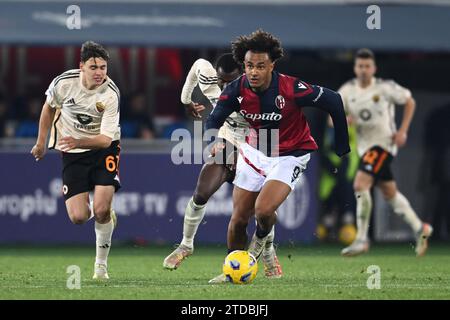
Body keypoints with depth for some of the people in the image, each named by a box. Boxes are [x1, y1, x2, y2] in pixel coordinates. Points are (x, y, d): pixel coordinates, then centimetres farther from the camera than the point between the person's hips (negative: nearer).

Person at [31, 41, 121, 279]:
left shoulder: (110, 94, -22)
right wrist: (41, 142, 14)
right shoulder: (64, 83, -16)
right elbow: (49, 107, 7)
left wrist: (78, 142, -42)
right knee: (77, 218, -9)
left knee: (101, 210, -18)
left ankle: (101, 264, 5)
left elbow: (106, 139, -24)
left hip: (104, 148, -2)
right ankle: (88, 208, 30)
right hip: (72, 153, 2)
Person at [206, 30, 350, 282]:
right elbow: (214, 120, -7)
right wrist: (215, 143, -32)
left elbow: (334, 101, -17)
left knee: (263, 210, -23)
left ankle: (261, 237, 15)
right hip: (255, 152, 4)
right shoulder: (237, 90, -16)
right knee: (239, 215, 8)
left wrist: (342, 148, -8)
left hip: (291, 155, -4)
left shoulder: (292, 89, -27)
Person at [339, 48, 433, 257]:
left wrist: (402, 131, -5)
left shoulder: (385, 87, -10)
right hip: (365, 146, 6)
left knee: (360, 185, -21)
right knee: (390, 193, 14)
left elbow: (409, 102, 3)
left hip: (383, 143, -6)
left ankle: (361, 239, -16)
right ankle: (419, 229, 31)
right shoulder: (347, 90, 0)